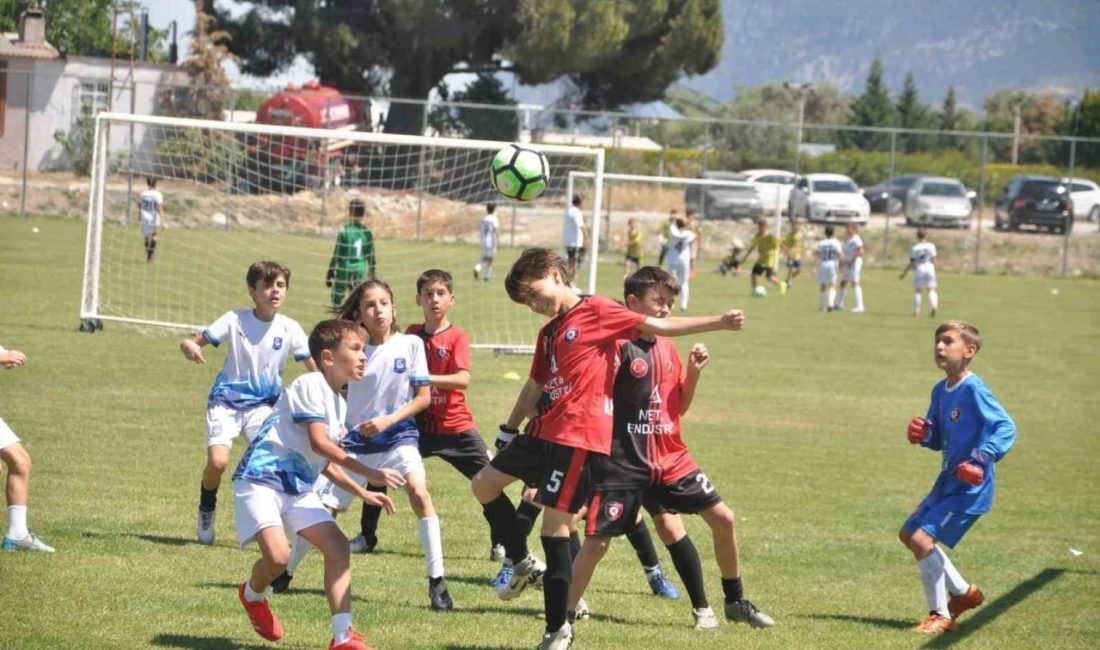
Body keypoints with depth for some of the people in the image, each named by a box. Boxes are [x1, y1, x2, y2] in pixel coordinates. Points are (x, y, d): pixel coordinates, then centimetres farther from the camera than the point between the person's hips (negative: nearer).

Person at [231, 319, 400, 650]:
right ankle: (252, 595, 13)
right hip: (261, 478, -9)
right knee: (277, 554, -24)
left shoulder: (338, 404, 14)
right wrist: (369, 472, -21)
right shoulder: (311, 386, -14)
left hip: (298, 488, 9)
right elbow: (319, 443, -22)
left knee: (337, 545, -6)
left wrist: (362, 493, 16)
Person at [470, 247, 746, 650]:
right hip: (544, 432, 9)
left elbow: (660, 327, -7)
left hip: (580, 438, -9)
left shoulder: (596, 312, -5)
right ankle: (521, 564, 27)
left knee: (555, 526, -8)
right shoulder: (548, 332, 17)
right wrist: (509, 431, 33)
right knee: (484, 484, 15)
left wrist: (718, 323, -13)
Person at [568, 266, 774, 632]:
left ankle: (735, 602, 22)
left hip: (670, 458, 7)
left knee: (723, 519, 6)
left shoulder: (667, 348, 11)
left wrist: (694, 372, 1)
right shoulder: (618, 345, -11)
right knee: (598, 539, -8)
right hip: (625, 462, -7)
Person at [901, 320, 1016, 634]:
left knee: (922, 538, -17)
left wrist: (984, 456, -36)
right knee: (908, 534, 20)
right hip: (947, 482, 10)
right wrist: (923, 435, -5)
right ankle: (963, 592, 32)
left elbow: (1006, 428, -23)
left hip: (970, 487, -10)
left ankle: (941, 616, -3)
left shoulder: (974, 389, -18)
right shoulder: (940, 391, 9)